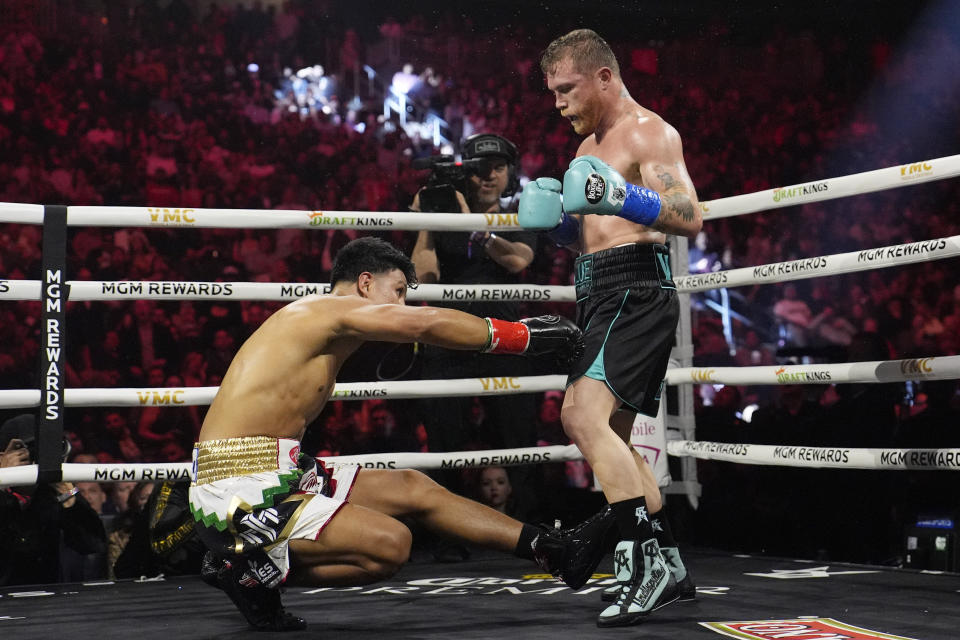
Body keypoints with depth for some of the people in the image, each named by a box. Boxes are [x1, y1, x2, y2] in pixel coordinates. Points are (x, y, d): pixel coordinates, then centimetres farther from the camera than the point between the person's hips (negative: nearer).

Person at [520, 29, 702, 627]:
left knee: (583, 413, -26)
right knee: (611, 437, 14)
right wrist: (552, 218, 7)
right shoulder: (590, 146, 22)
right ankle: (667, 565, 23)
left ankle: (649, 556, -25)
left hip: (636, 287, -11)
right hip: (601, 294, 11)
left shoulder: (649, 132, -7)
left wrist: (621, 198, -33)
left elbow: (690, 218, -19)